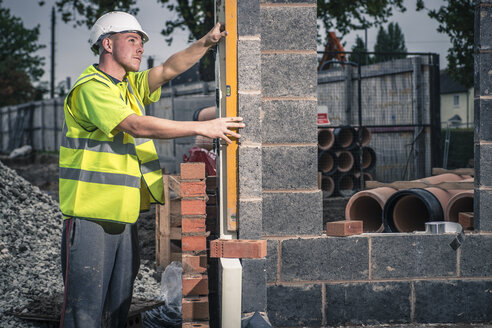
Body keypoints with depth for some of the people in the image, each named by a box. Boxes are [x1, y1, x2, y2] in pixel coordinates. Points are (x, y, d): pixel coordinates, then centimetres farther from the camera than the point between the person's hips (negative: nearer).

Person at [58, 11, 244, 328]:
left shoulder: (131, 85, 16)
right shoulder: (91, 87, -12)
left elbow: (169, 69, 3)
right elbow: (135, 125, -23)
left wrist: (207, 41, -13)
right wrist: (203, 128, -24)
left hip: (123, 216, 9)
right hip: (91, 215, -9)